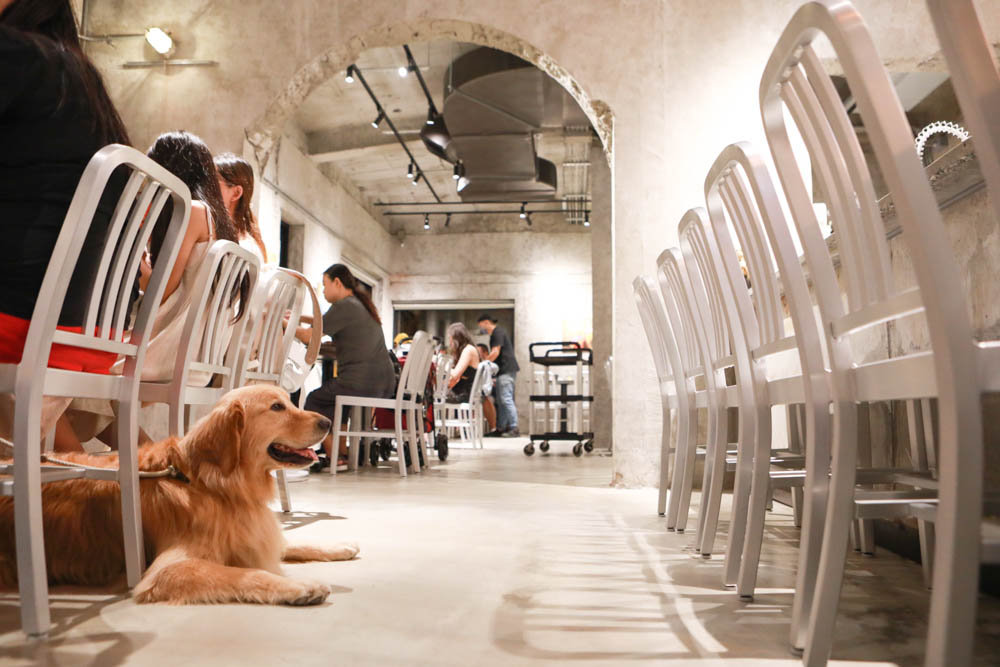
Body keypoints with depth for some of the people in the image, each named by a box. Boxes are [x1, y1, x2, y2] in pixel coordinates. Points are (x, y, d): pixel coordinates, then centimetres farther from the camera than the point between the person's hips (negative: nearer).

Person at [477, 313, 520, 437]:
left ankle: (514, 428, -13)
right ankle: (501, 427, 16)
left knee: (506, 399, -12)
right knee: (501, 400, 12)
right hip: (504, 371, 11)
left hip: (506, 370, -11)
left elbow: (495, 353, -17)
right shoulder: (495, 334, 22)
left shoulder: (498, 332, -9)